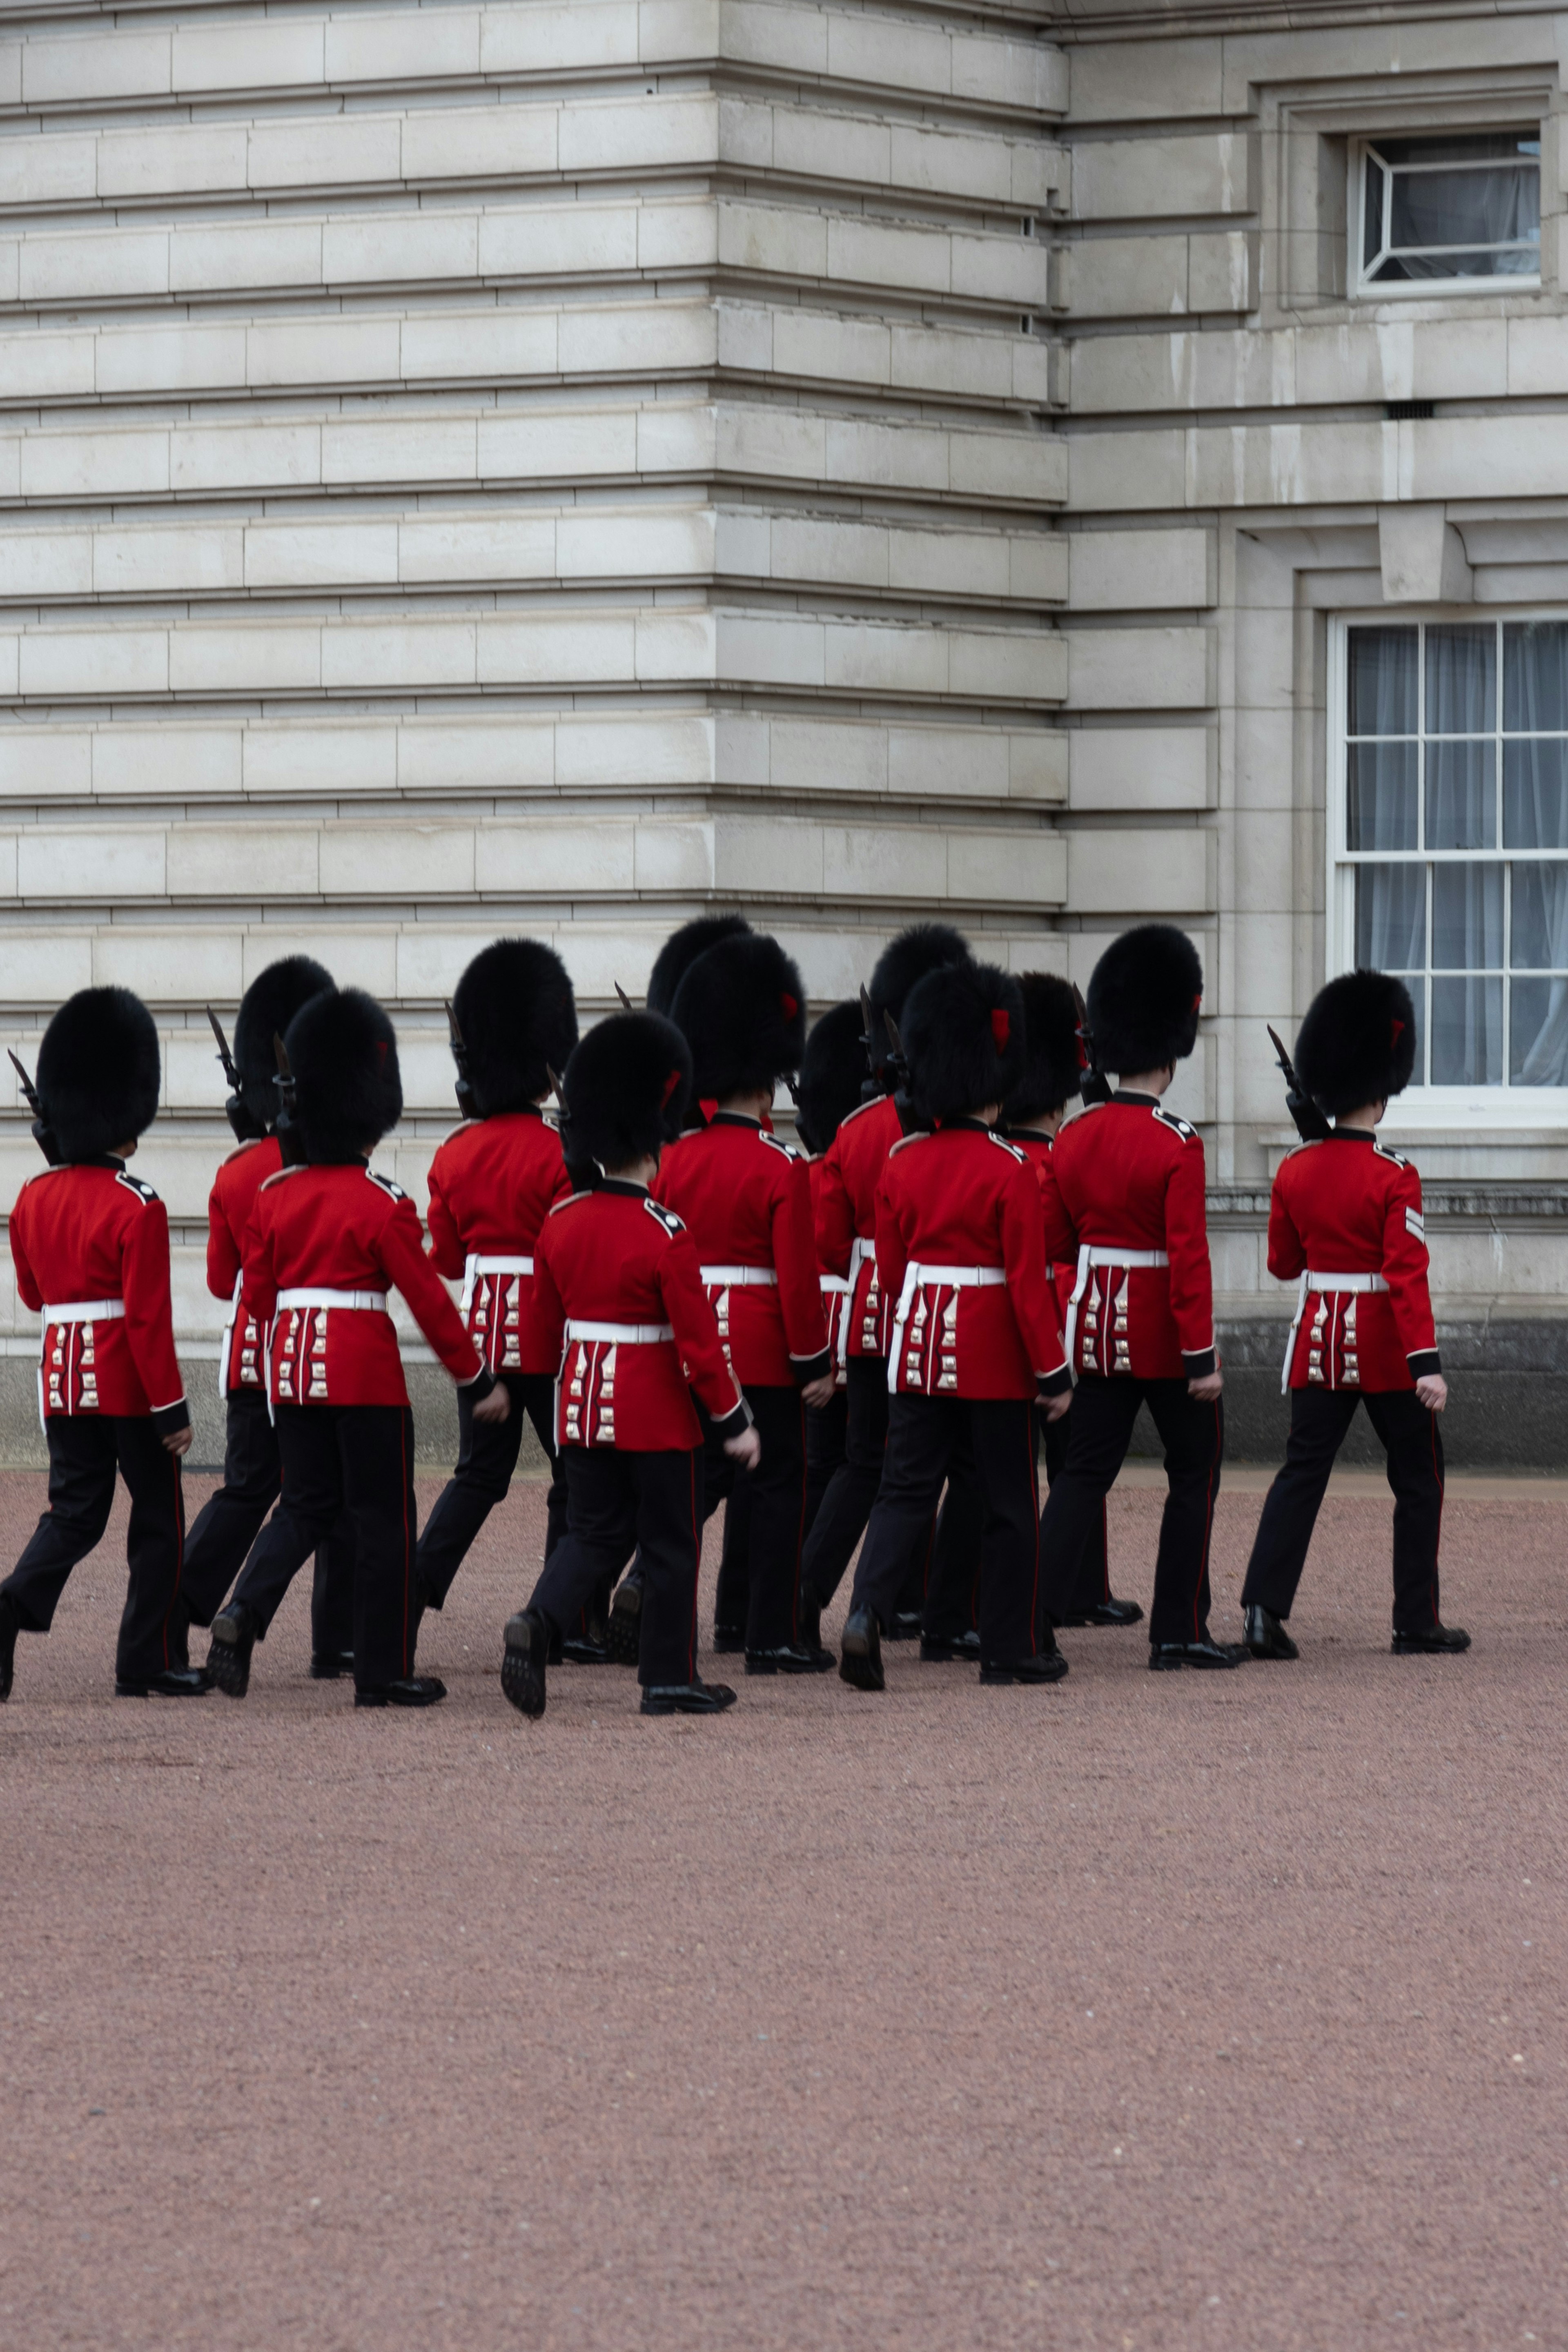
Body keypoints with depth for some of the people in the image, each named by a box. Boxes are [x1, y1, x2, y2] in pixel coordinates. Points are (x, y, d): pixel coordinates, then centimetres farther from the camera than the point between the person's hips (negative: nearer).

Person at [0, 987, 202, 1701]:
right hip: (131, 1382, -6)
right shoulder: (137, 1207, -16)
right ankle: (150, 1662, 11)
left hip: (63, 1375, 6)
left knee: (73, 1513, 9)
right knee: (158, 1521, 7)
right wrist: (172, 1410, -13)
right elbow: (150, 1317, -17)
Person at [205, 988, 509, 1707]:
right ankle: (383, 1673, 7)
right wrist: (480, 1381, -3)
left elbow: (256, 1296, 10)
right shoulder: (383, 1204, -12)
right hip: (367, 1370, -5)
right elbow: (428, 1299, -11)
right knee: (382, 1518, 4)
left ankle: (242, 1614, -9)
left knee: (306, 1505, 15)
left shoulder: (274, 1196, 4)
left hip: (292, 1366, 5)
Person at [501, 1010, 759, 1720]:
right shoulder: (664, 1235, -17)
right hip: (657, 1410, -5)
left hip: (582, 1401, 5)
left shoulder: (560, 1223, 0)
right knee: (669, 1545, 7)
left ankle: (537, 1623, -12)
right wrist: (734, 1421, -7)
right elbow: (698, 1340, -16)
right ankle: (670, 1679, 13)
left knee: (593, 1533, 13)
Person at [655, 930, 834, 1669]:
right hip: (764, 1349, -5)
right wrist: (814, 1364, -6)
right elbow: (798, 1275, -14)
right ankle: (769, 1636, 3)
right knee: (778, 1483, 3)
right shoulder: (781, 1167, -13)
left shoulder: (675, 1160, 3)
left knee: (703, 1472, 16)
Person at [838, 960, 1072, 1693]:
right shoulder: (1010, 1171, -13)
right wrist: (1053, 1372, -7)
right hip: (994, 1357, -4)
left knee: (905, 1492, 5)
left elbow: (891, 1269, 10)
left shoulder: (901, 1163, 2)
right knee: (1009, 1502, 7)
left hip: (918, 1342, 4)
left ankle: (867, 1612, -16)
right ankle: (1012, 1647, 13)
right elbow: (1028, 1279, -13)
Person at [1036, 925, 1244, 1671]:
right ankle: (1179, 1631, 9)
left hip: (1095, 1323, 5)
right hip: (1163, 1334, -5)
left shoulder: (1073, 1138, 3)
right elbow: (1189, 1256, -19)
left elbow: (1052, 1245, 10)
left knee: (1084, 1473, 7)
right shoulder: (1178, 1146, -15)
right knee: (1194, 1473, 9)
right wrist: (1202, 1356, -16)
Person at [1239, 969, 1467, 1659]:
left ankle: (1264, 1607, -10)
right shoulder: (1394, 1178, -15)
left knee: (1302, 1474, 5)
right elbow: (1407, 1274, -20)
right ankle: (1417, 1622, 12)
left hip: (1318, 1342, 5)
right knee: (1419, 1480, 9)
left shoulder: (1295, 1172, 1)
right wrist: (1427, 1362, -22)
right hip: (1386, 1346, -4)